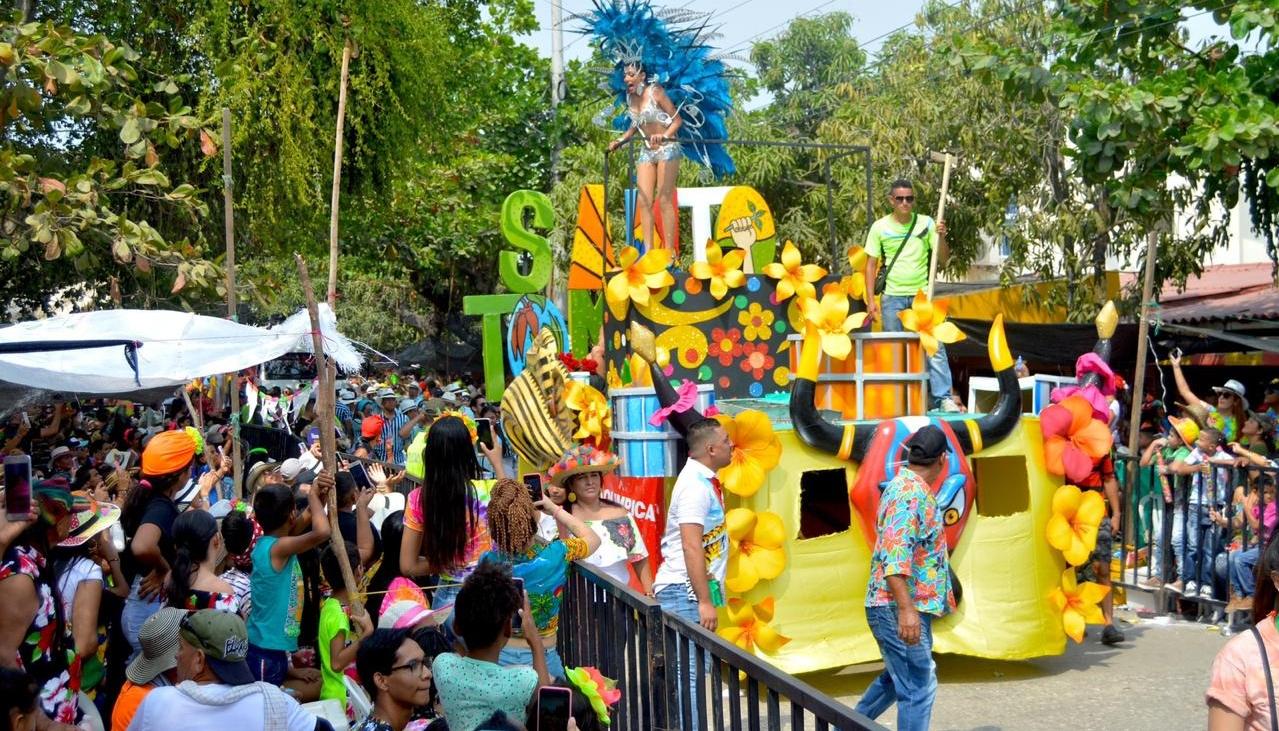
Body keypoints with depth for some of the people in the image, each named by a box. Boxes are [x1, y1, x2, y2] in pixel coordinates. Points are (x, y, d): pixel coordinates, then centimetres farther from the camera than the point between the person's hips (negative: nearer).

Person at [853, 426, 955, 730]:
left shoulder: (905, 486, 15)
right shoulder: (911, 493, -18)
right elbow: (894, 555, -28)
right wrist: (906, 609, -34)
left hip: (898, 607, 10)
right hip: (898, 609, -10)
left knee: (899, 677, 22)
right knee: (918, 688, -6)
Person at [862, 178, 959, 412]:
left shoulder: (926, 223, 3)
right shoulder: (880, 227, 2)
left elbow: (943, 260, 2)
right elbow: (871, 264, 4)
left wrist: (941, 237, -17)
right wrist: (870, 300, -2)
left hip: (922, 294, 0)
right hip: (892, 296, 0)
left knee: (934, 346, -7)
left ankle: (944, 398, -7)